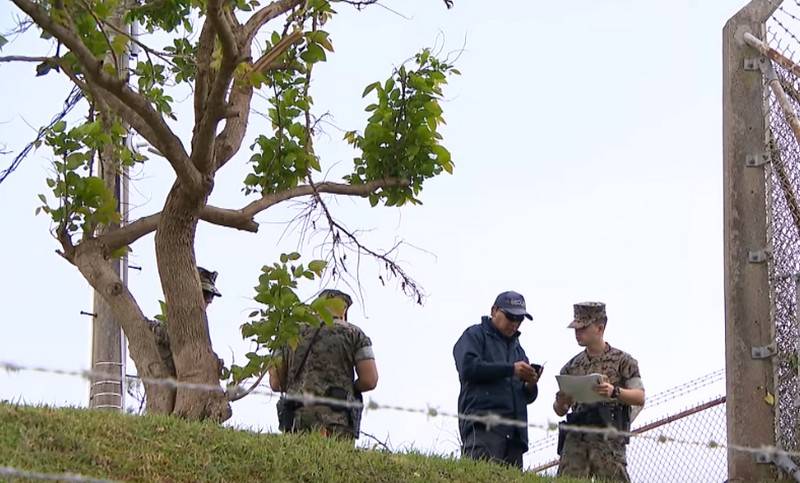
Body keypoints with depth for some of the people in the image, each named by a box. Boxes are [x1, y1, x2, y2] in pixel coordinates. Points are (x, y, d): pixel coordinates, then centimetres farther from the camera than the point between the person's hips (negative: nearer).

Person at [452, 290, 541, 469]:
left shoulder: (517, 348, 30)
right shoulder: (475, 335, 11)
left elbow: (527, 397, 28)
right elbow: (468, 367, -10)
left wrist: (531, 385, 3)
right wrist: (511, 369, -12)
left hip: (513, 432, 7)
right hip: (482, 426, -7)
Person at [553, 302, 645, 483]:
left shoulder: (622, 361, 6)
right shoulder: (572, 366, 17)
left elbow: (640, 398, -3)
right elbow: (560, 411, 22)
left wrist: (614, 392, -21)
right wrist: (561, 402, -3)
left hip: (608, 441, -4)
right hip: (575, 439, 4)